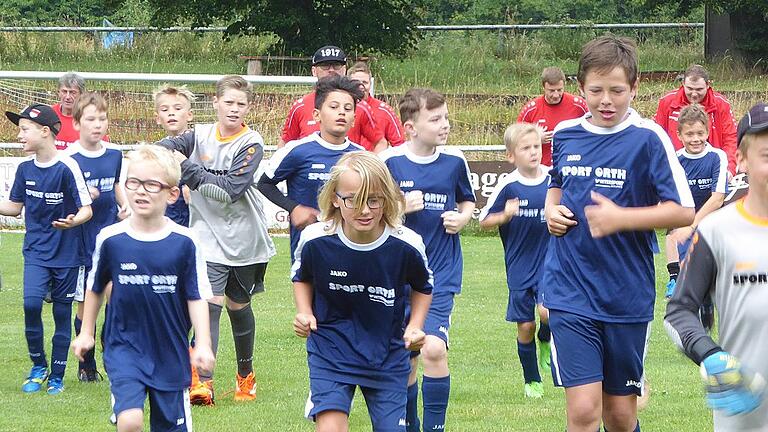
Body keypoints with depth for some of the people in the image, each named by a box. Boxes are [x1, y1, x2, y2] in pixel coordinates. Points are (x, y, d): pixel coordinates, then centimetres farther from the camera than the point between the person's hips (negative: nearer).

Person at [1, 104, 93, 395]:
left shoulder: (67, 168, -16)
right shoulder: (25, 169, 1)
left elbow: (86, 208, -13)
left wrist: (73, 221, -33)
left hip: (67, 253, -3)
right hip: (36, 251, 3)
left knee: (62, 313, 4)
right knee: (31, 303, -15)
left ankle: (57, 376, 18)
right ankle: (38, 366, 4)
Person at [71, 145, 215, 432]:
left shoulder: (184, 242, -7)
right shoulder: (110, 239, -6)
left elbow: (197, 297, -1)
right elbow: (95, 288, 11)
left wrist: (203, 345, -8)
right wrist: (86, 332, 16)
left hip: (171, 352, 1)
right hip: (124, 347, -1)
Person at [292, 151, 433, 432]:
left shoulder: (406, 246, -15)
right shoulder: (315, 240, -16)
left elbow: (423, 287, 8)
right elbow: (301, 277, 9)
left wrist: (414, 327, -6)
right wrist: (304, 313, -8)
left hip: (388, 353, 1)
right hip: (330, 351, -1)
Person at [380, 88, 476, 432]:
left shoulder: (455, 161, 0)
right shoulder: (389, 161, -7)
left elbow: (467, 201, 17)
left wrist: (462, 218, -4)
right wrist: (401, 207, -18)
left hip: (441, 273, 0)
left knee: (434, 348, -19)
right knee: (406, 358, 10)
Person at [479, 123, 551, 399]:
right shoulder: (508, 186, -9)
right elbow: (484, 221, -3)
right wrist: (505, 216, -21)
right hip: (520, 269, 0)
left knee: (547, 312, -22)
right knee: (525, 327, 5)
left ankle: (545, 342, 13)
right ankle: (532, 381, 24)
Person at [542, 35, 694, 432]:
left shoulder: (648, 139, -8)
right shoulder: (565, 134, 5)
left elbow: (683, 211, -10)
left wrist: (620, 218, -21)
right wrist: (552, 210, 3)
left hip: (628, 294, -1)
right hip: (571, 292, 1)